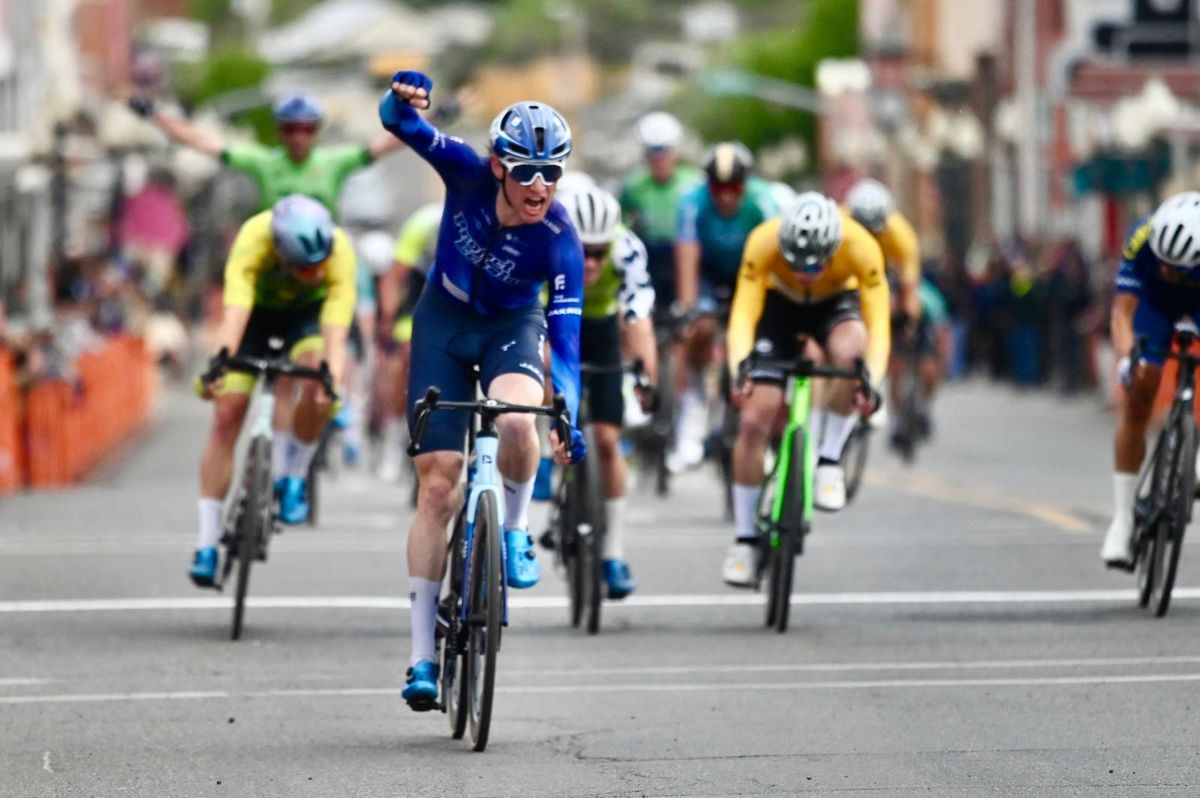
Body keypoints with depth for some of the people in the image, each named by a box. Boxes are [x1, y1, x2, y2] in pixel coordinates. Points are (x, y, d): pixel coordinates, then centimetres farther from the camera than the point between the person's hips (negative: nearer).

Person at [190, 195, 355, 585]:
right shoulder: (253, 241, -38)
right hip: (257, 309, 0)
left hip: (308, 312, 0)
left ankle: (292, 479, -6)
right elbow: (234, 314, -48)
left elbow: (335, 333, -43)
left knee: (318, 384, -30)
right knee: (227, 412, -11)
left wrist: (333, 377, -60)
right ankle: (207, 544, -5)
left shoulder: (340, 251, -35)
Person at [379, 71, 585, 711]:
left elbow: (565, 334, -25)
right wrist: (402, 97, -56)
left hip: (512, 327, -1)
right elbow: (403, 126, -32)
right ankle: (423, 655, -1)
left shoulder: (559, 240, -26)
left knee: (516, 418, -37)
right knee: (437, 484, -6)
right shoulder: (468, 175, -23)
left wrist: (570, 419, -37)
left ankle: (516, 530, -5)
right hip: (444, 322, 1)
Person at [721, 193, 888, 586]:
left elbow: (878, 324, -33)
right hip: (780, 304, 1)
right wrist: (740, 369, -50)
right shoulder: (763, 243, -34)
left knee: (849, 352, -38)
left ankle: (829, 459, -18)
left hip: (836, 303, -1)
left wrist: (870, 380, -49)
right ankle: (745, 538, 4)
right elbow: (743, 314, -34)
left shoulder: (861, 248, -34)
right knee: (754, 421, -11)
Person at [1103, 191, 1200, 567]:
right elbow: (1122, 310, -36)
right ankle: (1122, 519, -4)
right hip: (1155, 298, 0)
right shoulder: (1142, 240, -37)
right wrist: (1125, 359, -53)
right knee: (1138, 397, -10)